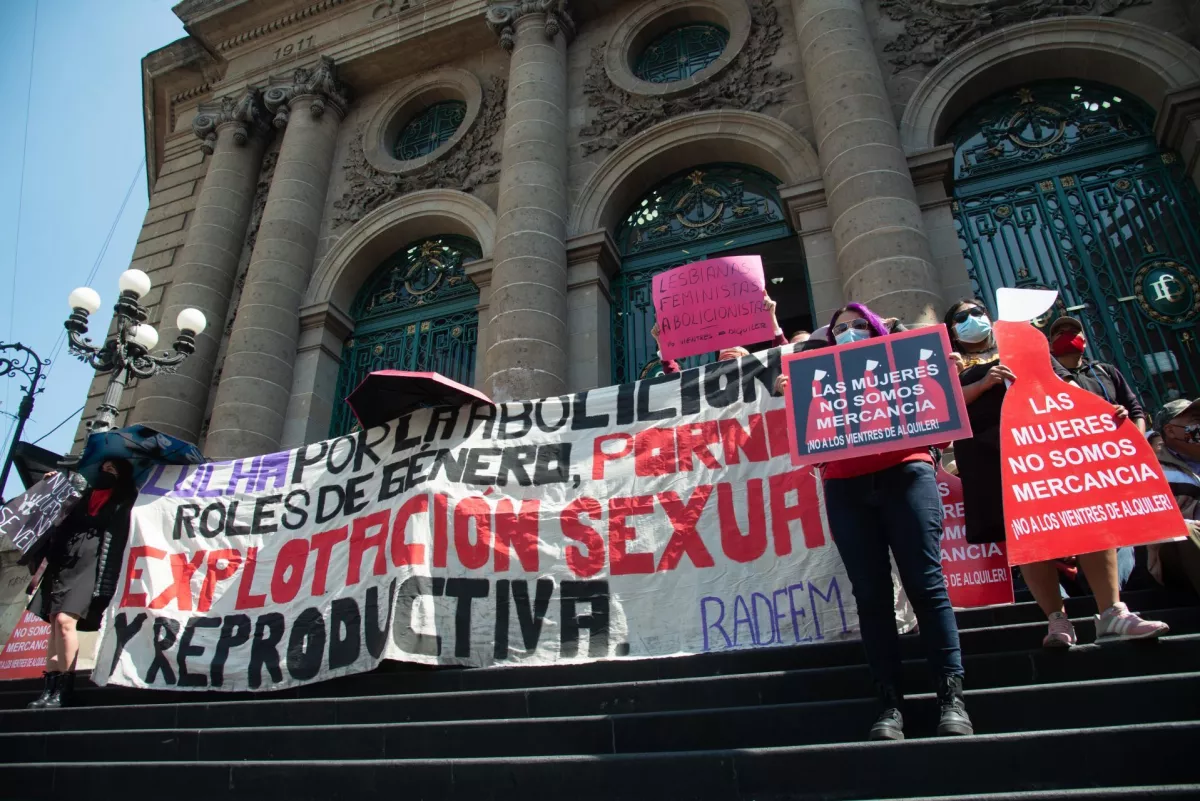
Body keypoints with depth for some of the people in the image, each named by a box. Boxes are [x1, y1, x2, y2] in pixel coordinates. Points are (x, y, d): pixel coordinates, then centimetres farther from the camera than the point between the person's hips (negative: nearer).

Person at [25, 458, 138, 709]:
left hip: (92, 565, -6)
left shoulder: (124, 500, 9)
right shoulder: (87, 496, 25)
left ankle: (64, 688, -14)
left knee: (64, 620, -19)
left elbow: (119, 536, -2)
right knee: (55, 624, -1)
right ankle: (50, 687, 2)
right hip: (64, 564, 6)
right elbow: (62, 530, 23)